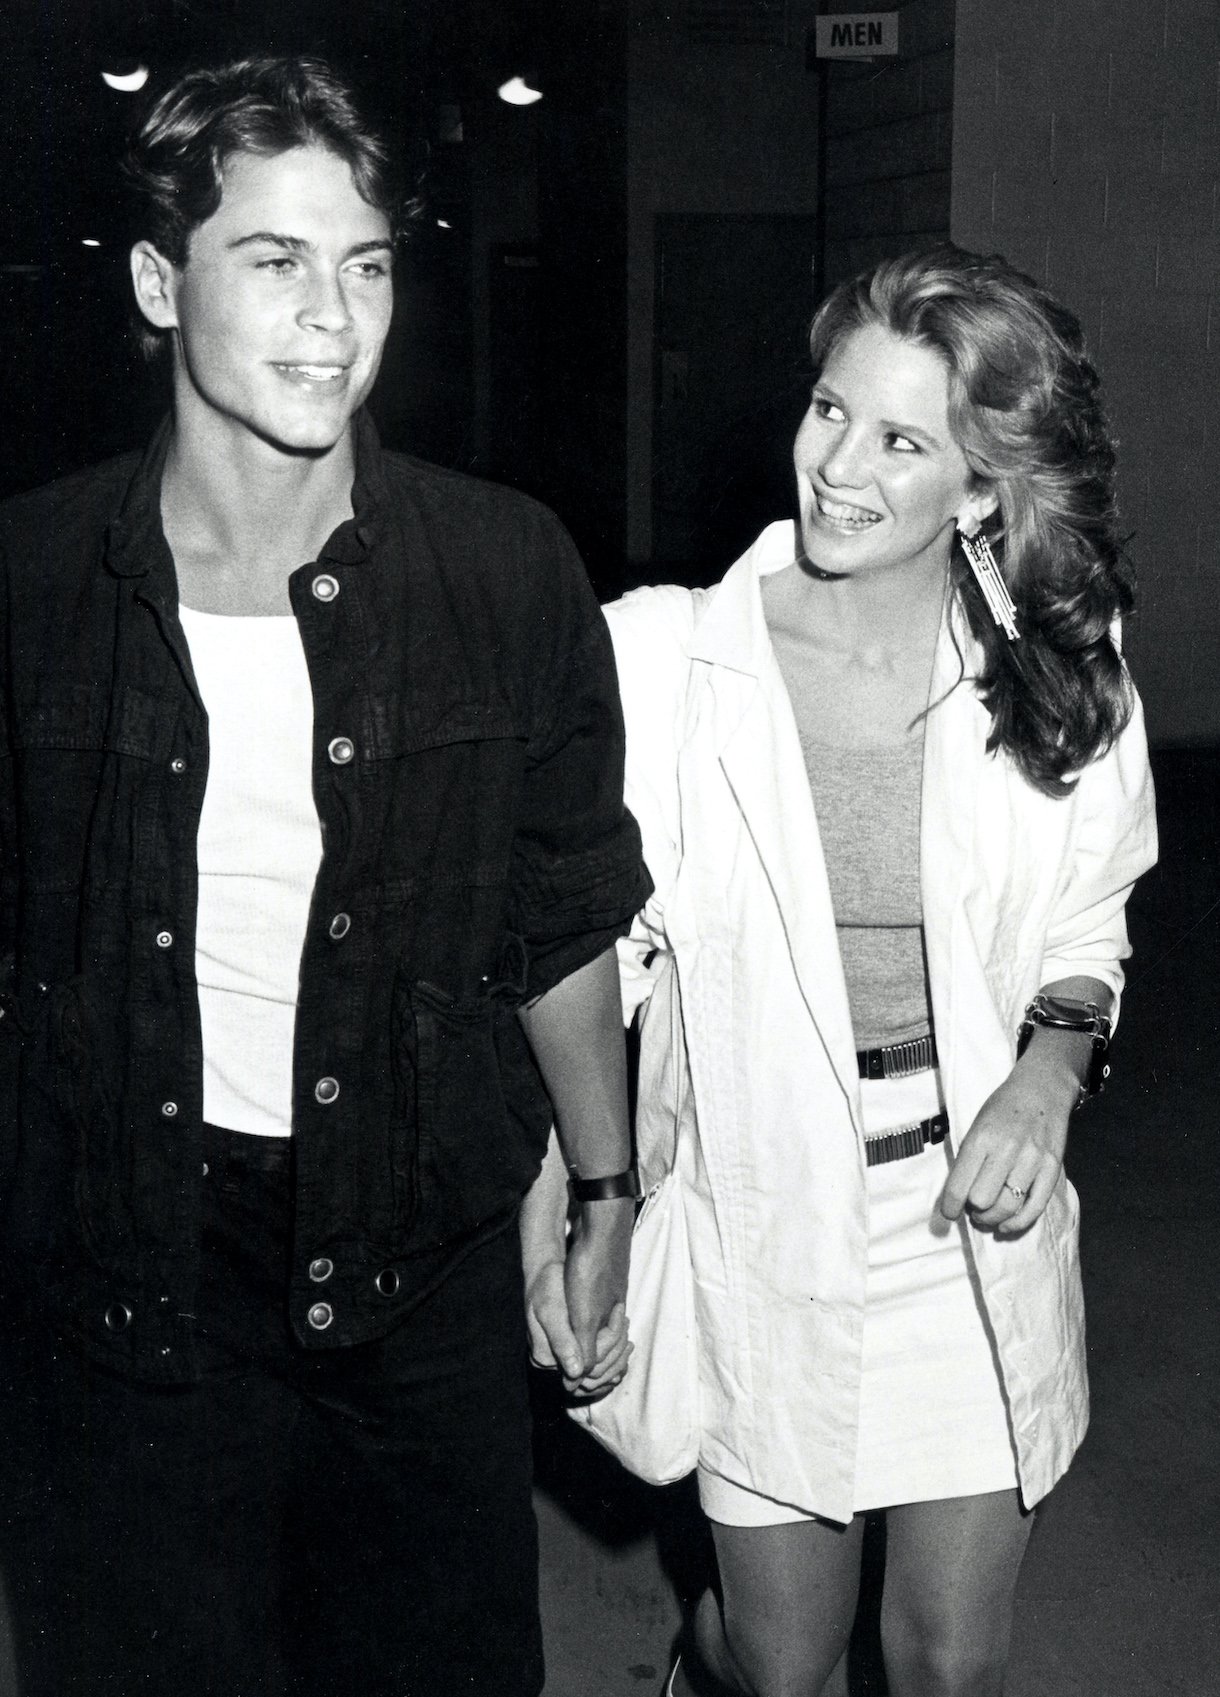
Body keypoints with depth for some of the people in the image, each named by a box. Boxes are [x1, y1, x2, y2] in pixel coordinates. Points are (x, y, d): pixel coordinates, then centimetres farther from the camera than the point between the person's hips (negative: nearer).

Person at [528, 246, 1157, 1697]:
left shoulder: (1059, 678, -5)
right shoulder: (665, 656, -12)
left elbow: (1085, 936, 9)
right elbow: (591, 947, -3)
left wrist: (1049, 1067, -10)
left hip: (977, 1241, 2)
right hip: (760, 1236, -1)